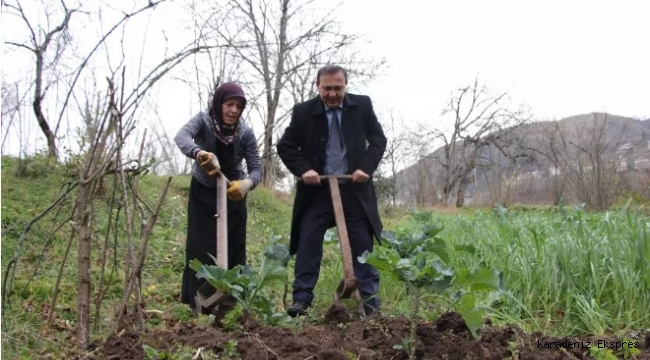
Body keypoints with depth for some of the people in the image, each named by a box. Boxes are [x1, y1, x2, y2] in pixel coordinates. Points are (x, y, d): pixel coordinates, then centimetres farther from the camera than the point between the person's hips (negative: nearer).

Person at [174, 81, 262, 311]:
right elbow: (181, 137, -39)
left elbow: (256, 168, -18)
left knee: (233, 249, 3)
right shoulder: (203, 121, -20)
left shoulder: (246, 133, -17)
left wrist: (246, 183, -42)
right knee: (202, 248, -2)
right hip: (203, 194, -1)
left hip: (233, 195, 1)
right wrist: (200, 153, -61)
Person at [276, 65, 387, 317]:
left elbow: (378, 140, 5)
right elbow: (284, 146, 3)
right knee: (308, 242, -5)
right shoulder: (303, 111, -3)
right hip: (317, 188, 0)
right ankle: (301, 299, 1)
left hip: (354, 187, 1)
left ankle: (371, 302, 9)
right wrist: (303, 169, -12)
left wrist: (366, 168, -10)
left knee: (363, 245, 2)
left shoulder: (362, 105, 0)